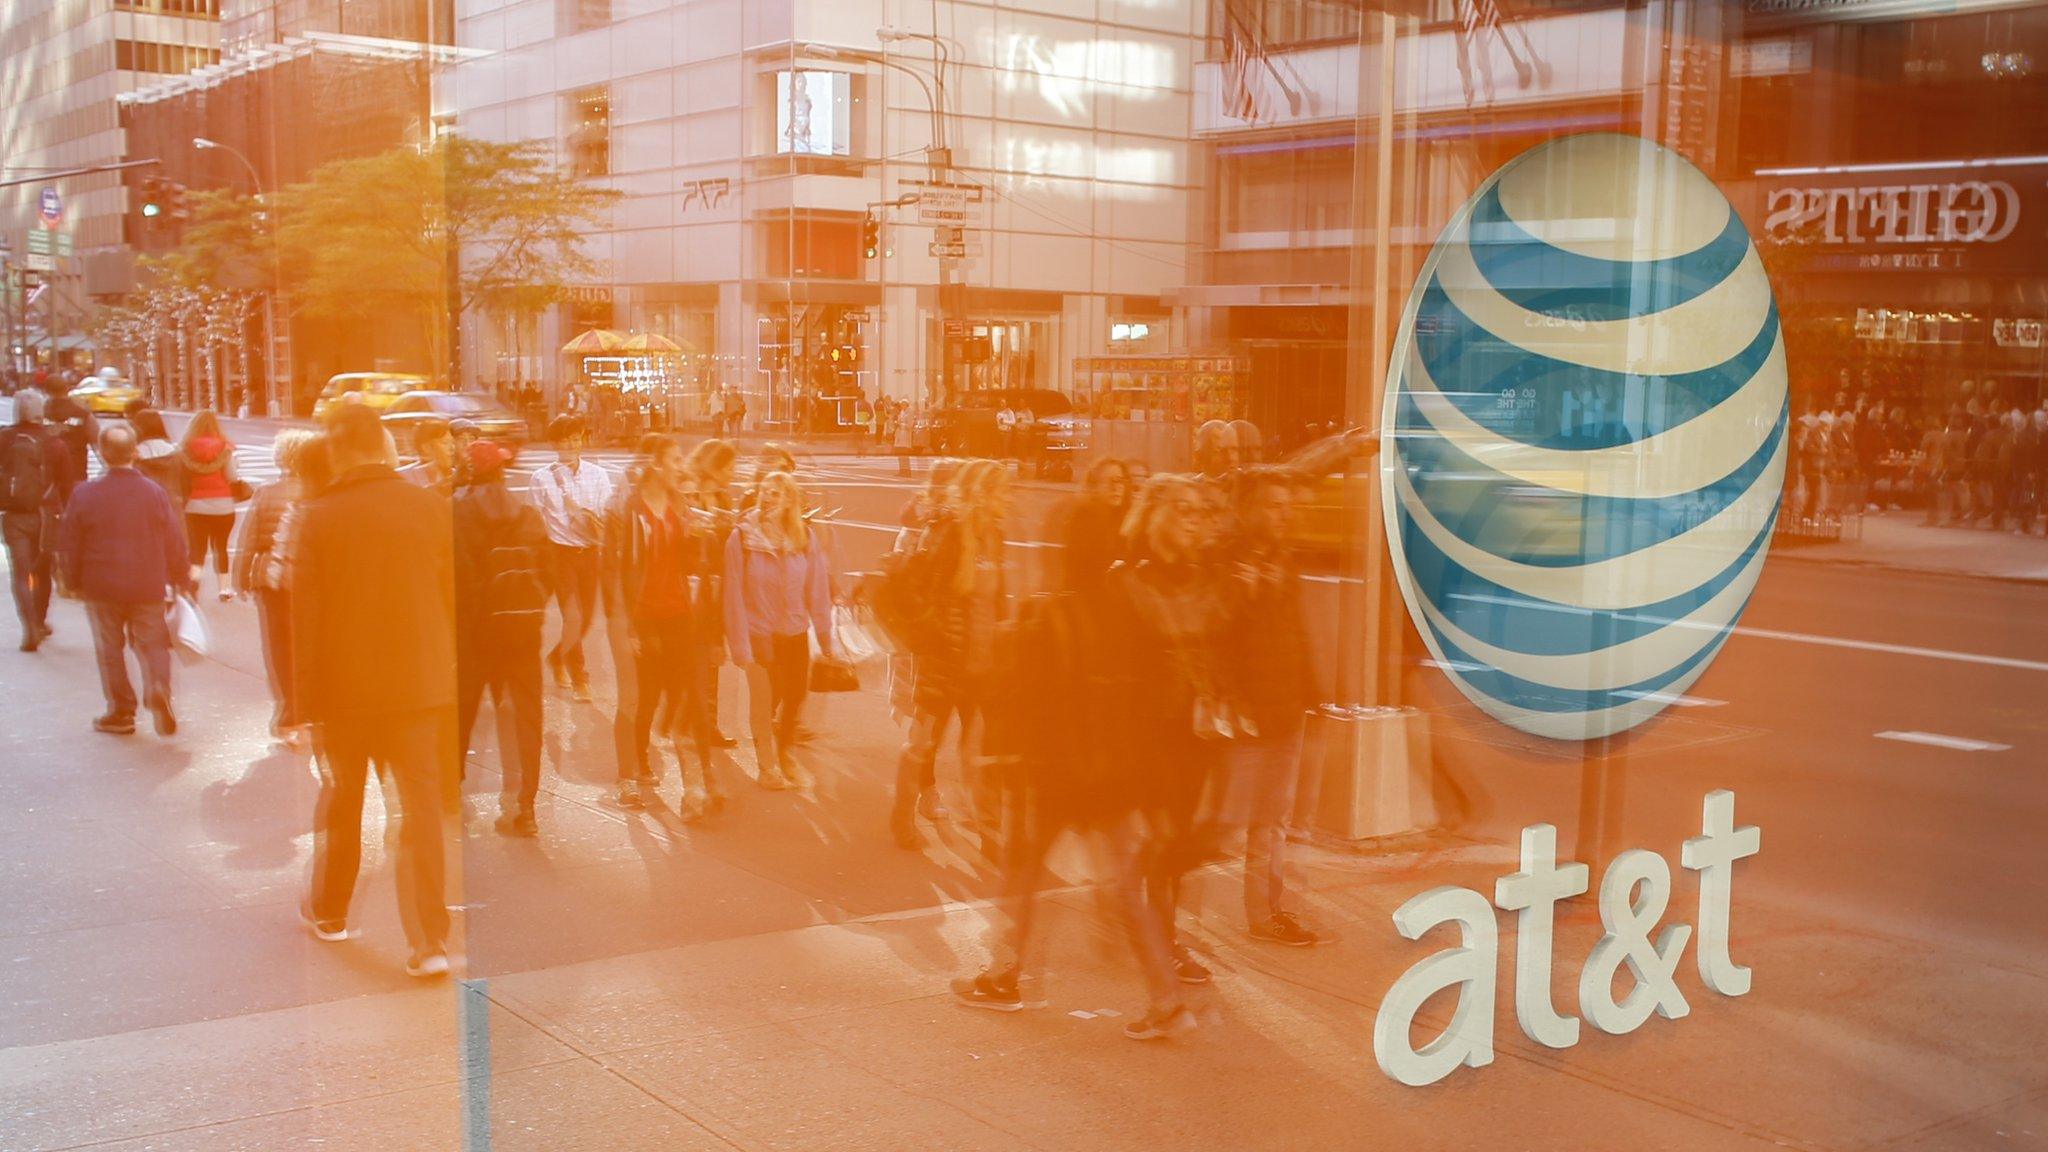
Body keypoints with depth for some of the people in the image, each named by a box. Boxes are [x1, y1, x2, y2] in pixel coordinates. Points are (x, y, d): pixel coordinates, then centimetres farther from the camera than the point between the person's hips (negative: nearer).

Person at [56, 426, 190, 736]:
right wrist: (180, 579, 15)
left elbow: (68, 544, 0)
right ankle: (158, 690, -17)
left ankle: (121, 712, 14)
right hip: (148, 587, 1)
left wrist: (73, 582, 14)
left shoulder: (84, 494, -7)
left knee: (110, 649, 11)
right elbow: (175, 541, 1)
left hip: (101, 587, -1)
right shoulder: (155, 493, -5)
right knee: (151, 643, 9)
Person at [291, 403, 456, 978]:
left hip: (344, 689, 0)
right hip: (421, 686, 0)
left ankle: (328, 910, 37)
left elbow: (304, 616, -6)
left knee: (340, 799, 20)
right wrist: (452, 673, 13)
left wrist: (308, 696, 2)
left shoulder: (318, 517, -9)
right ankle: (429, 941, -4)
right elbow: (454, 600, 1)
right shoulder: (431, 507, -6)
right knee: (420, 808, 2)